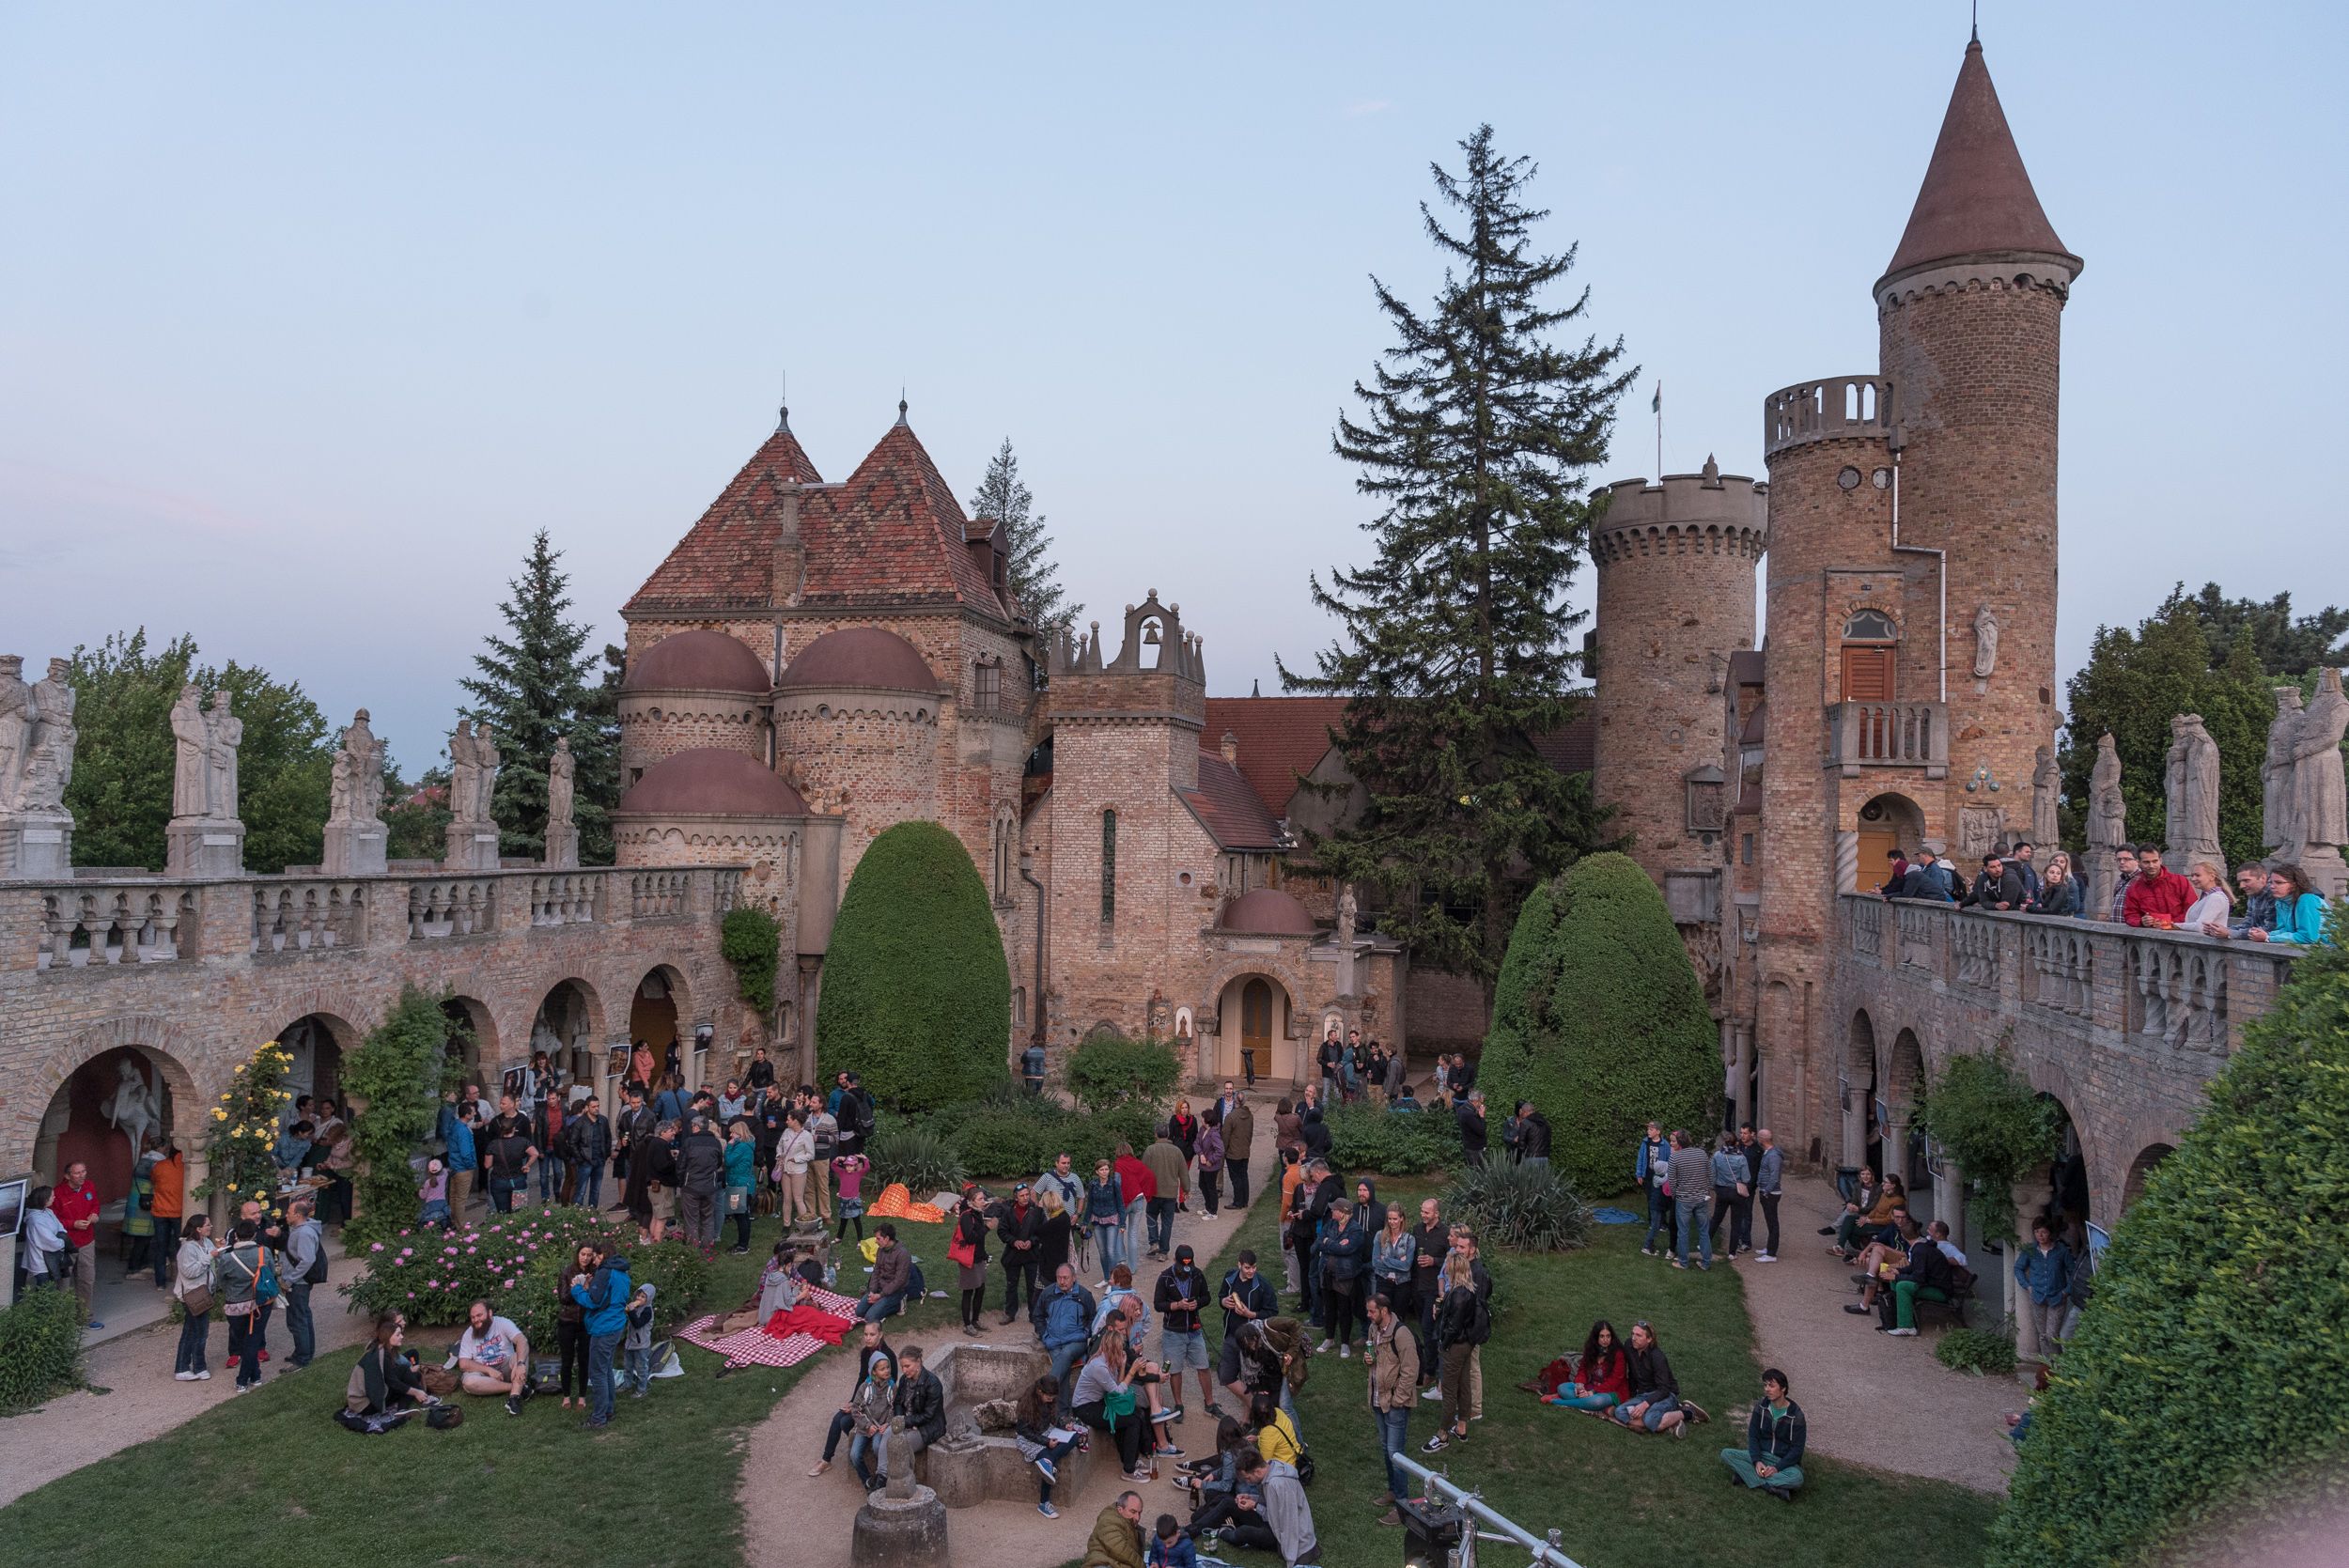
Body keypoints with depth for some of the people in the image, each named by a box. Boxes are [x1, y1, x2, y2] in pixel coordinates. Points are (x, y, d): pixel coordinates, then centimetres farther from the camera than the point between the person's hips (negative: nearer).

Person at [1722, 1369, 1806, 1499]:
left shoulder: (1795, 1415, -12)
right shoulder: (1761, 1406, -1)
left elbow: (1797, 1449, -11)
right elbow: (1753, 1436, 0)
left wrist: (1777, 1468, -22)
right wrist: (1757, 1461, -17)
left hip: (1785, 1461, -3)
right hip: (1761, 1456, 4)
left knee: (1796, 1478, -38)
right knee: (1726, 1454, -21)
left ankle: (1748, 1476, -28)